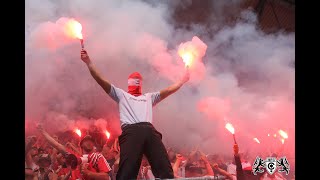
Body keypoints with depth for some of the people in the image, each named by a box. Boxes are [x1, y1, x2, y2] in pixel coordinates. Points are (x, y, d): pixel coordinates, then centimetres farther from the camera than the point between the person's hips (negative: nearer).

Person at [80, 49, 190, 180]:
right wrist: (88, 62, 15)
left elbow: (168, 90, 36)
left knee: (165, 168, -6)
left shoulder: (149, 97, 38)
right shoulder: (122, 95, 28)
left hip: (150, 131, 3)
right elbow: (101, 80, 21)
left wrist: (183, 80, 33)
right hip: (130, 132, -3)